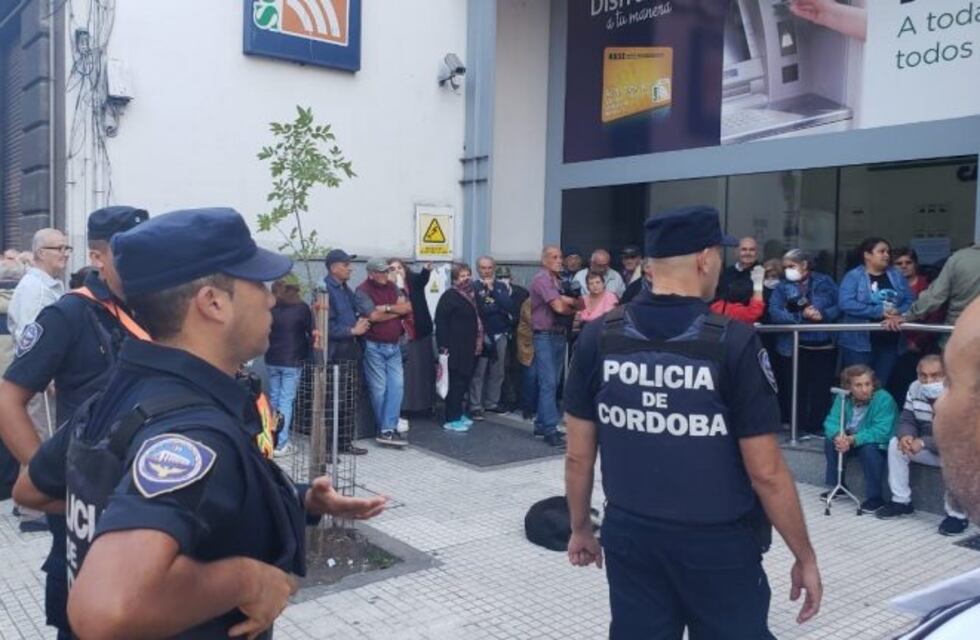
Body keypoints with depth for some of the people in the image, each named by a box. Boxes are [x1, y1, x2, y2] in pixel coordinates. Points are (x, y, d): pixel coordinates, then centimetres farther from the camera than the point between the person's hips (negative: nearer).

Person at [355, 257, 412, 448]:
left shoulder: (391, 287, 12)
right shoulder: (363, 291, -6)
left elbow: (407, 307, -2)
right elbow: (373, 315, -18)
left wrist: (386, 308, -16)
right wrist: (397, 311, -6)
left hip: (393, 346, 6)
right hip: (374, 347, -5)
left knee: (397, 385, -3)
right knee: (379, 389, 1)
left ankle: (388, 430, -1)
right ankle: (388, 429, 13)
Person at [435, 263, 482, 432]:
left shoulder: (471, 295, 16)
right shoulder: (449, 296, -9)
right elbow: (440, 321, -15)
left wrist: (478, 344, 18)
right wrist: (444, 346, -21)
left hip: (469, 348, 8)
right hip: (456, 349, -8)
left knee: (464, 382, 13)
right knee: (456, 383, -6)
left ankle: (458, 414, 24)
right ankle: (451, 419, -1)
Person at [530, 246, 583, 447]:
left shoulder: (557, 280, 17)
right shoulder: (542, 279, -10)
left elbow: (572, 302, 8)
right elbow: (559, 307, -17)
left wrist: (568, 301, -13)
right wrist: (574, 309, 2)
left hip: (559, 335, 9)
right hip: (544, 336, -9)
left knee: (552, 383, 11)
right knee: (548, 383, -10)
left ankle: (542, 425, 18)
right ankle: (550, 429, -10)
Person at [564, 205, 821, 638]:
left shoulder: (599, 337, -6)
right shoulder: (734, 342, -16)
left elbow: (578, 456, 0)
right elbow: (766, 472, -13)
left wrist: (581, 528, 15)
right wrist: (805, 556, 0)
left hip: (630, 534, 3)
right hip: (718, 542, -3)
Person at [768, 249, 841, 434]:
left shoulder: (825, 282, 7)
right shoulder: (782, 286, 5)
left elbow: (840, 306, -1)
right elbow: (774, 313, -9)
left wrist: (823, 315, -18)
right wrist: (801, 316, -20)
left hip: (824, 345, 0)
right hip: (793, 347, 0)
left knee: (821, 389, 8)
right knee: (795, 389, 4)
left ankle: (818, 429, 19)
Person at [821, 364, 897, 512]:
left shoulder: (884, 399, -26)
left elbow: (881, 432, -33)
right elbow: (831, 422, -16)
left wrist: (852, 440, -42)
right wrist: (838, 436, -39)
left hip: (879, 445, -6)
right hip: (850, 441, 6)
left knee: (868, 449, -34)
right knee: (831, 441, -14)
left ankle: (875, 498, -20)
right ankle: (837, 487, 3)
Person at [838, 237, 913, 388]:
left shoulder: (897, 276, 12)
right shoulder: (853, 276, -3)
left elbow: (910, 301, 6)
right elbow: (847, 303, -16)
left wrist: (898, 313, -16)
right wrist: (879, 311, -20)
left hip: (890, 343, 5)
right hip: (860, 343, -4)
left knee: (882, 387, 11)